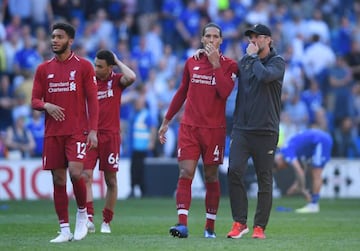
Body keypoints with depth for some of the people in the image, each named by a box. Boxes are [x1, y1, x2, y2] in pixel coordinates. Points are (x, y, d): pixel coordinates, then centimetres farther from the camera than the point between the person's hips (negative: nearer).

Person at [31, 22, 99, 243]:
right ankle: (65, 230, 6)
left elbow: (93, 100, 0)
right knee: (58, 180, 2)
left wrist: (93, 130, -9)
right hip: (52, 133, 4)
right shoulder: (43, 69, 10)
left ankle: (83, 213, 5)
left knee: (75, 172, -20)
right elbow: (35, 100, 10)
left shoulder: (83, 66, 2)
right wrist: (46, 105, -14)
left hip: (77, 131, -3)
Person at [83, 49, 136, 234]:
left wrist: (118, 62, -8)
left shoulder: (116, 80, 0)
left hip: (110, 135, 0)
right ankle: (89, 218, -20)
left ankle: (106, 221, 16)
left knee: (111, 180, 6)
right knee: (86, 175, -14)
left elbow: (131, 77, -22)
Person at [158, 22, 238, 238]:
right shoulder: (191, 62, 10)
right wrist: (166, 121, 17)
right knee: (185, 174, -10)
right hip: (189, 127, 2)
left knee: (211, 177, 5)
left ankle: (210, 226, 14)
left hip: (215, 129, -2)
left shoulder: (229, 65, 1)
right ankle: (182, 224, -17)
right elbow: (182, 93, 18)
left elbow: (224, 92, -16)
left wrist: (215, 64, -15)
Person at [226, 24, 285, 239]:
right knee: (234, 171, -12)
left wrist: (253, 56, -9)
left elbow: (264, 76, -20)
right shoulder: (244, 61, 14)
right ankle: (240, 222, -4)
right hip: (242, 129, 3)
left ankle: (259, 227, 8)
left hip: (265, 131, -3)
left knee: (265, 180, 1)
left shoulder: (277, 62, -1)